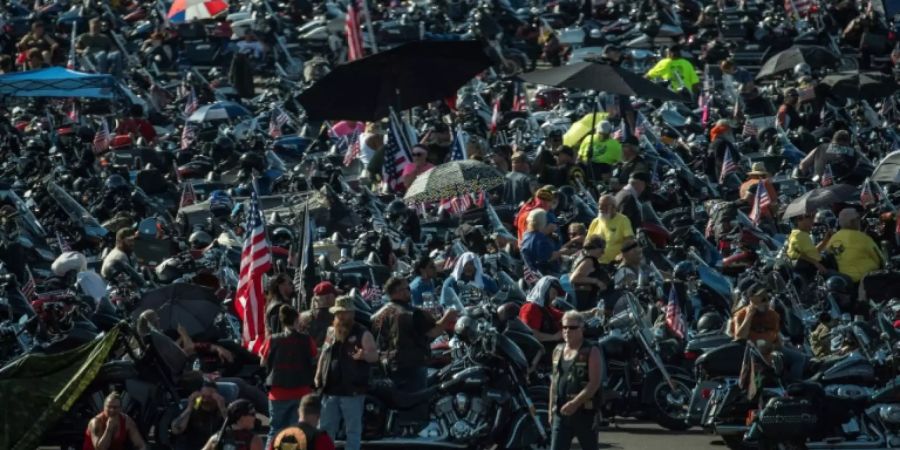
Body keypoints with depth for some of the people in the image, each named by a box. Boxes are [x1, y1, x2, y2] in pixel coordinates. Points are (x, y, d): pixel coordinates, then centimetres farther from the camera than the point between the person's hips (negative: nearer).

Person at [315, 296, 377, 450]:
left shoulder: (362, 334, -5)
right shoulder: (331, 332, 13)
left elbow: (374, 356, -10)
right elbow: (324, 355, 20)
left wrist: (364, 355, -33)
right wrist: (318, 375, 9)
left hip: (352, 391, -5)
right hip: (330, 389, 5)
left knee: (353, 430, 1)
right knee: (326, 429, 10)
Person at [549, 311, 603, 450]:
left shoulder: (591, 352, -8)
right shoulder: (558, 351, 12)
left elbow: (594, 383, -16)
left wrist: (575, 403, -26)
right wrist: (551, 409, 15)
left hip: (585, 412, -5)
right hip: (561, 413, 5)